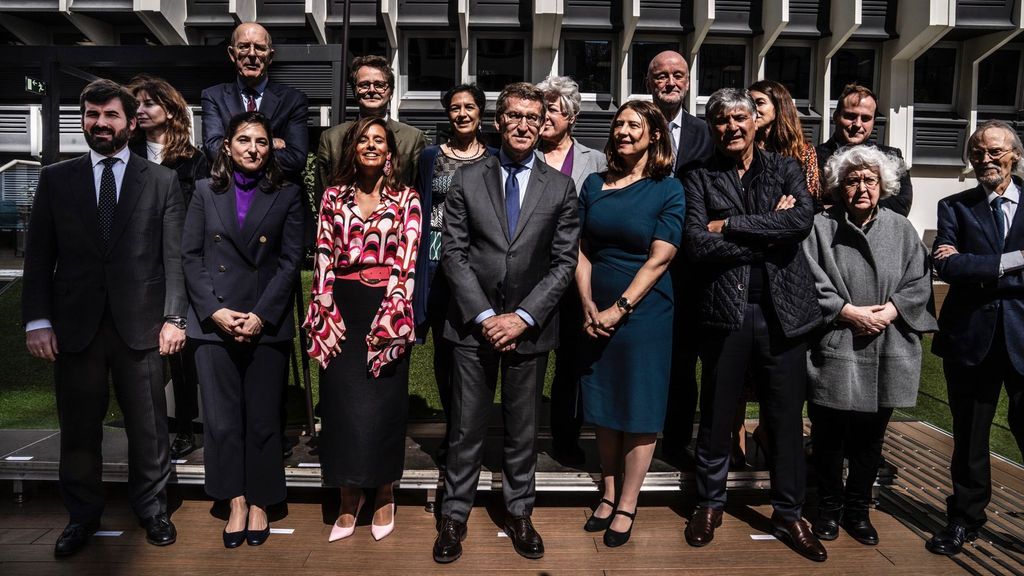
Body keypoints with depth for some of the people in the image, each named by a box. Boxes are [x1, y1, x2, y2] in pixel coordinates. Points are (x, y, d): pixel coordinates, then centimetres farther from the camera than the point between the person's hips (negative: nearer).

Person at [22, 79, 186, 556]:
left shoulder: (162, 181, 5)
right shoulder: (55, 178, 9)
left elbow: (174, 256, 1)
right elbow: (38, 256, 6)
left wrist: (174, 317, -6)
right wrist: (37, 321, -2)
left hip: (140, 324, -1)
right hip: (75, 325, 2)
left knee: (148, 427, 7)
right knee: (78, 428, 11)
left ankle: (152, 509, 25)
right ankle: (82, 516, 28)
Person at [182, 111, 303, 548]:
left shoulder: (286, 196, 6)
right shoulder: (206, 192, 9)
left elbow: (290, 261, 0)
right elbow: (190, 256, 4)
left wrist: (261, 315, -10)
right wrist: (215, 311, -8)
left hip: (267, 324, -1)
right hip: (214, 322, 1)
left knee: (263, 418, 5)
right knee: (222, 418, 3)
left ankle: (259, 503, 19)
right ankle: (236, 501, 17)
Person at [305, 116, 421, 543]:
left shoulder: (406, 199, 4)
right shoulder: (334, 196, 10)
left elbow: (406, 262, -4)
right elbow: (323, 256, 5)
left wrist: (389, 318, -13)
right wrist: (325, 314, -5)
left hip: (386, 308, -2)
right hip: (342, 310, 2)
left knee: (382, 402, 1)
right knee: (342, 401, 3)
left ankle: (384, 496, 20)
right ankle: (349, 501, 18)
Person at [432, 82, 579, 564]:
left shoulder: (560, 188, 3)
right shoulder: (466, 181, 3)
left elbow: (563, 263, -1)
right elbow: (453, 254, -2)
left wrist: (522, 317, -10)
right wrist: (484, 316, -11)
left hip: (530, 327, 1)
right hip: (474, 325, 0)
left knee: (523, 430, 12)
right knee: (467, 429, 7)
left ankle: (518, 514, 30)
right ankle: (454, 517, 23)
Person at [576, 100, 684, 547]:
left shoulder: (668, 190, -3)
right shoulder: (594, 185, 8)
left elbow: (659, 259, -10)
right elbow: (582, 249, 5)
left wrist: (618, 309, -15)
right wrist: (589, 305, -7)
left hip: (644, 313, -4)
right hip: (596, 314, 4)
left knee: (639, 410, 4)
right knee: (603, 407, 12)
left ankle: (627, 506, 18)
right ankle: (608, 494, 28)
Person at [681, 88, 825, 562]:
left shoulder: (784, 169, 9)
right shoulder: (700, 179, 4)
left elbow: (804, 220, -11)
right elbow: (698, 245, -10)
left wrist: (730, 225, -12)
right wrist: (770, 231, -9)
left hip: (783, 310, 1)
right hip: (726, 310, -1)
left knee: (786, 418, 11)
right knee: (716, 416, 11)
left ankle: (788, 515, 28)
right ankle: (710, 504, 31)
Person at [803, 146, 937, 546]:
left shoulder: (901, 229, 10)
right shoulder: (820, 227, 1)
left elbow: (919, 281, 5)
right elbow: (811, 283, -6)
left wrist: (888, 311, -10)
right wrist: (849, 312, -13)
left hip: (887, 352, 3)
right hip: (834, 351, -3)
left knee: (870, 437, 11)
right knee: (830, 437, 6)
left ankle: (858, 510, 27)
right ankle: (830, 509, 24)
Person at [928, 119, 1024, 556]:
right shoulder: (955, 206, 6)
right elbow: (946, 265, -9)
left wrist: (973, 267, -12)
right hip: (971, 336, 1)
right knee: (969, 437, 12)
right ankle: (965, 519, 28)